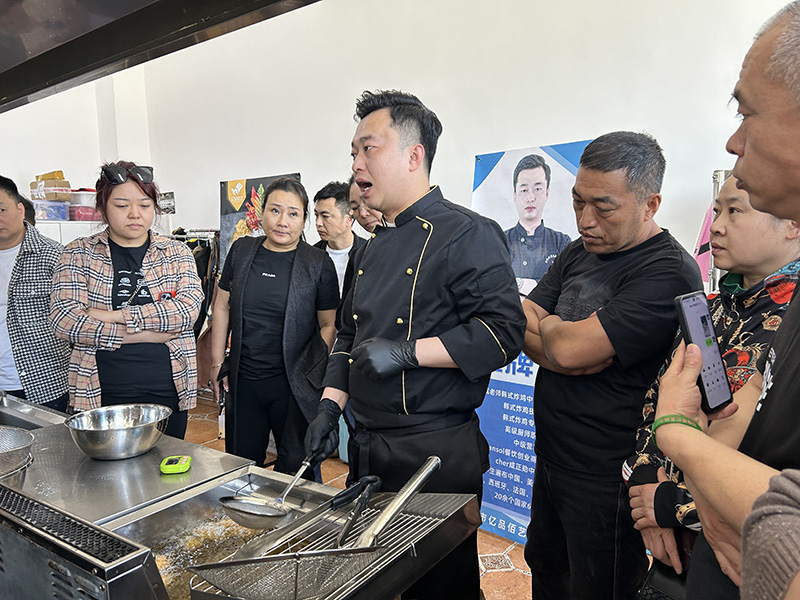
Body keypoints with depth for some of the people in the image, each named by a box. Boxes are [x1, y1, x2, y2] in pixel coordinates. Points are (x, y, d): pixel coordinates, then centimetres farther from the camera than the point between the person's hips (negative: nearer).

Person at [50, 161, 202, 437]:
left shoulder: (176, 253, 5)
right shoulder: (79, 254, 3)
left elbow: (189, 309, -10)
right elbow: (64, 319, -10)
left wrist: (119, 315, -16)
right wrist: (148, 333, -13)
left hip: (167, 392, 1)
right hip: (102, 396, -1)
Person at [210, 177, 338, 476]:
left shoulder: (319, 264, -4)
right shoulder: (241, 250, 5)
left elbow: (329, 325, -1)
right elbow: (222, 306, 11)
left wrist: (317, 372, -9)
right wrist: (217, 361, 8)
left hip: (295, 384, -3)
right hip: (243, 381, 3)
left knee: (295, 466, 5)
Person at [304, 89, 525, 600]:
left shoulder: (469, 234, -13)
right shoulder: (373, 247, 12)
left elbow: (504, 331, -20)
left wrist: (406, 352, -23)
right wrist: (332, 404, 8)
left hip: (438, 453, -7)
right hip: (370, 448, 8)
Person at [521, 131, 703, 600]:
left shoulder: (668, 273, -21)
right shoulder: (579, 254, 5)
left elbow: (569, 348, -28)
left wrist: (546, 323, -6)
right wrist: (562, 338, -18)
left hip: (605, 479, -7)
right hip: (550, 457, 8)